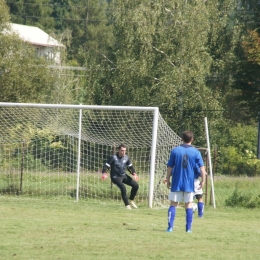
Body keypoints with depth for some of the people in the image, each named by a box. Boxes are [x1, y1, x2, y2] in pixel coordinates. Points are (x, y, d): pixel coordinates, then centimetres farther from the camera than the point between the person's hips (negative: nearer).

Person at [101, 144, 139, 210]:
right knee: (123, 188, -28)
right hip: (115, 177, -6)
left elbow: (130, 167, 13)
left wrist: (134, 174, -5)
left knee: (136, 185, -2)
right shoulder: (114, 158, -16)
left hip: (124, 175, 6)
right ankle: (127, 205, -15)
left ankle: (131, 201, 17)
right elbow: (106, 166, -16)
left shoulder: (126, 158, 1)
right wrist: (104, 173, -35)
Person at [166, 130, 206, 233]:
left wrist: (168, 180, 12)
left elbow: (169, 168, 2)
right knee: (188, 204, 8)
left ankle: (170, 227, -4)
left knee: (173, 204, 5)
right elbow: (202, 168, -6)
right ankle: (188, 228, 6)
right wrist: (203, 180, 4)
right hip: (189, 184, 0)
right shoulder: (196, 152, -2)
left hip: (177, 183, 0)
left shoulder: (175, 151, -1)